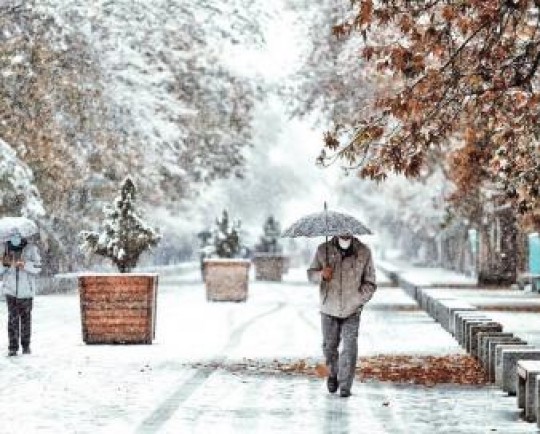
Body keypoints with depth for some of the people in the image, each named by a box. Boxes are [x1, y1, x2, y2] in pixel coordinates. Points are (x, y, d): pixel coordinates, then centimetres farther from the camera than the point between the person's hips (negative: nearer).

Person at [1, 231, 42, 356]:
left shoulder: (31, 248, -5)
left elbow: (37, 267, -6)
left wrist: (25, 264, -23)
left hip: (26, 290, -1)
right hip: (10, 289, 1)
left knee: (25, 317, 7)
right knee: (12, 318, -4)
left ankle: (26, 345, 19)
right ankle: (13, 347, -3)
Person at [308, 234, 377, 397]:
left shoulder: (363, 252, -4)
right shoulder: (324, 250, -2)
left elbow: (370, 283, 1)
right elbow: (311, 273, 7)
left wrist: (357, 300, -13)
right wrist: (321, 274, -16)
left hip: (352, 310, -1)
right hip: (329, 309, 2)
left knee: (350, 347, -10)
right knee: (329, 345, 11)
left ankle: (345, 386, -2)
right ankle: (333, 374, 38)